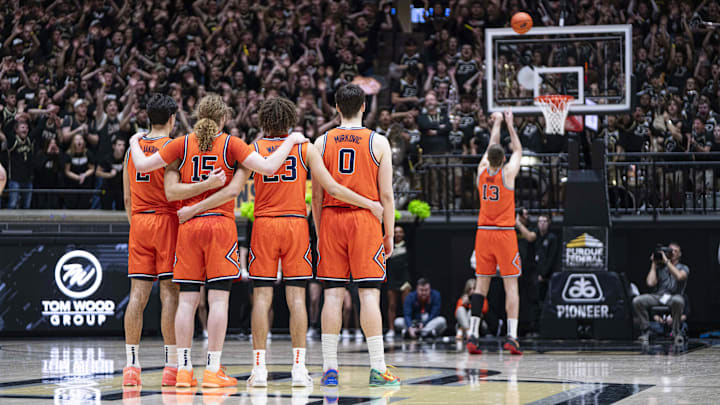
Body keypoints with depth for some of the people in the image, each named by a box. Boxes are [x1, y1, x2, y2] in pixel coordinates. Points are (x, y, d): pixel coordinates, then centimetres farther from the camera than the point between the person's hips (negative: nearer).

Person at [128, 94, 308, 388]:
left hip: (188, 226, 3)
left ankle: (184, 369, 2)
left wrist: (134, 143, 28)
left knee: (186, 300, 4)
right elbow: (268, 168, -10)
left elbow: (142, 165, 8)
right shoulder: (230, 144, 0)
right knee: (218, 298, -4)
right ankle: (212, 370, -7)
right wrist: (291, 141, 4)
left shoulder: (183, 144, 7)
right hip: (221, 223, -3)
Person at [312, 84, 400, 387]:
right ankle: (378, 369, -4)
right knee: (369, 294, -3)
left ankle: (330, 368, 1)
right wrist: (389, 235, 5)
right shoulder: (378, 142, 1)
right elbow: (386, 195, -1)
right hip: (366, 219, -2)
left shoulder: (322, 143, 5)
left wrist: (319, 233, 12)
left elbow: (317, 196, 5)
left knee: (333, 294, 3)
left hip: (331, 219, 2)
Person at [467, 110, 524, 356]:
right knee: (511, 285, -3)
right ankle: (511, 337, -11)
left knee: (481, 283, 8)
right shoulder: (508, 173, -8)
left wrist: (497, 124, 33)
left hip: (484, 232, 4)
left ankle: (473, 335, 0)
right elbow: (517, 150, 10)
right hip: (505, 233, -4)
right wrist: (509, 123, 21)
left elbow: (491, 149, 20)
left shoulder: (481, 172, 2)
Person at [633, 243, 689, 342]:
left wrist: (666, 261, -10)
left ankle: (676, 332, -21)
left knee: (678, 300, -41)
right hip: (657, 296, 2)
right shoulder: (659, 268, 16)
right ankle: (645, 329, -9)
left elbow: (679, 276, -15)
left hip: (673, 297, -2)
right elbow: (650, 283, 0)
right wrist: (654, 264, 7)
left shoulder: (683, 268, 11)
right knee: (637, 301, -24)